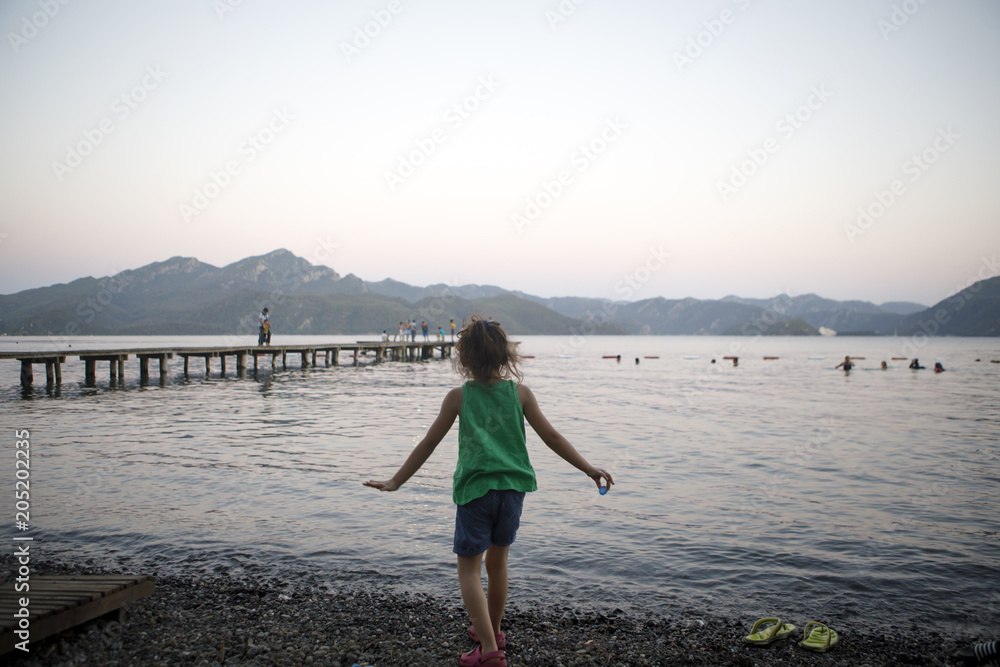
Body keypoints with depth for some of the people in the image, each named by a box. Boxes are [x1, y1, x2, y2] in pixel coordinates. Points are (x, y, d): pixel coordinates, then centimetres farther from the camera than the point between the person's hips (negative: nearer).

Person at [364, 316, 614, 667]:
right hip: (512, 487, 3)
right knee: (498, 561, 21)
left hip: (474, 489, -3)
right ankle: (492, 631, 37)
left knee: (469, 569, 5)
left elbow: (428, 444, 2)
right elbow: (551, 436, 0)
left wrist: (395, 482, 11)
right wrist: (589, 469, 6)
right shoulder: (519, 392, 2)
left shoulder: (459, 396, -1)